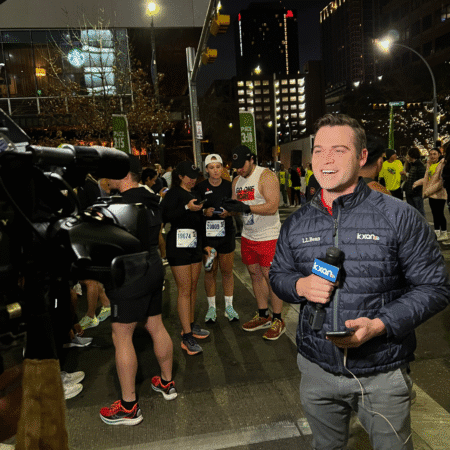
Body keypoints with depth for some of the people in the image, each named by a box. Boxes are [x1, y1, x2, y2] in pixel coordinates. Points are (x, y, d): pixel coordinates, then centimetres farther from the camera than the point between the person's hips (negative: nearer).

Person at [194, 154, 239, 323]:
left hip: (226, 233, 1)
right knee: (210, 272, 7)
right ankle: (211, 307, 22)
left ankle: (229, 306, 24)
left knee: (227, 272, 9)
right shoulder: (200, 187, -1)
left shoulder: (229, 186, 4)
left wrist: (229, 212, -10)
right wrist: (204, 212, -16)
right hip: (207, 234, -1)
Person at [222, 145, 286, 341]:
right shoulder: (237, 181, 11)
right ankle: (263, 315, 26)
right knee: (255, 274, 13)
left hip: (268, 236, -7)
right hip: (248, 236, 8)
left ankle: (277, 320, 12)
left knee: (271, 276, -3)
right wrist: (230, 206, -7)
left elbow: (272, 206, -22)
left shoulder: (266, 176, -13)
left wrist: (245, 207, -28)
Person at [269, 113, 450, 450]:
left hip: (382, 375, -3)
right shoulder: (296, 225, 0)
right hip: (318, 371, 3)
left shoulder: (399, 217, -12)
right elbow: (278, 274, 11)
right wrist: (299, 286, -13)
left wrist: (379, 324, -23)